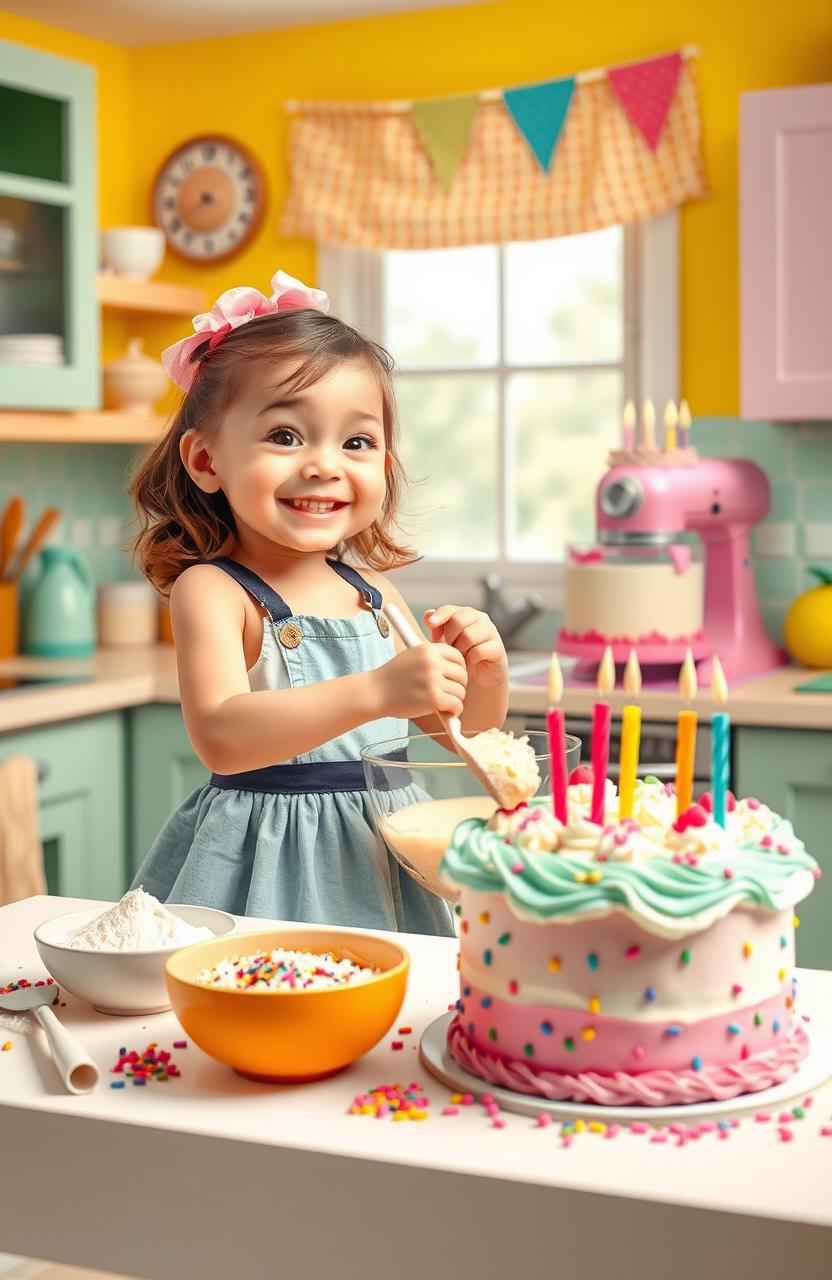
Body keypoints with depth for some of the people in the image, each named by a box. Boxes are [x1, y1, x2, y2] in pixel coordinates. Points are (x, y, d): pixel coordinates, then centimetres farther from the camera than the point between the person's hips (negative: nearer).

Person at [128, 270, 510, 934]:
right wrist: (374, 692, -37)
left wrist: (486, 673, -7)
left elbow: (458, 729, 15)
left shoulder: (372, 593, 6)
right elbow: (221, 738, -28)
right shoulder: (211, 591, -12)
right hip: (265, 872, -5)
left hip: (381, 858, 5)